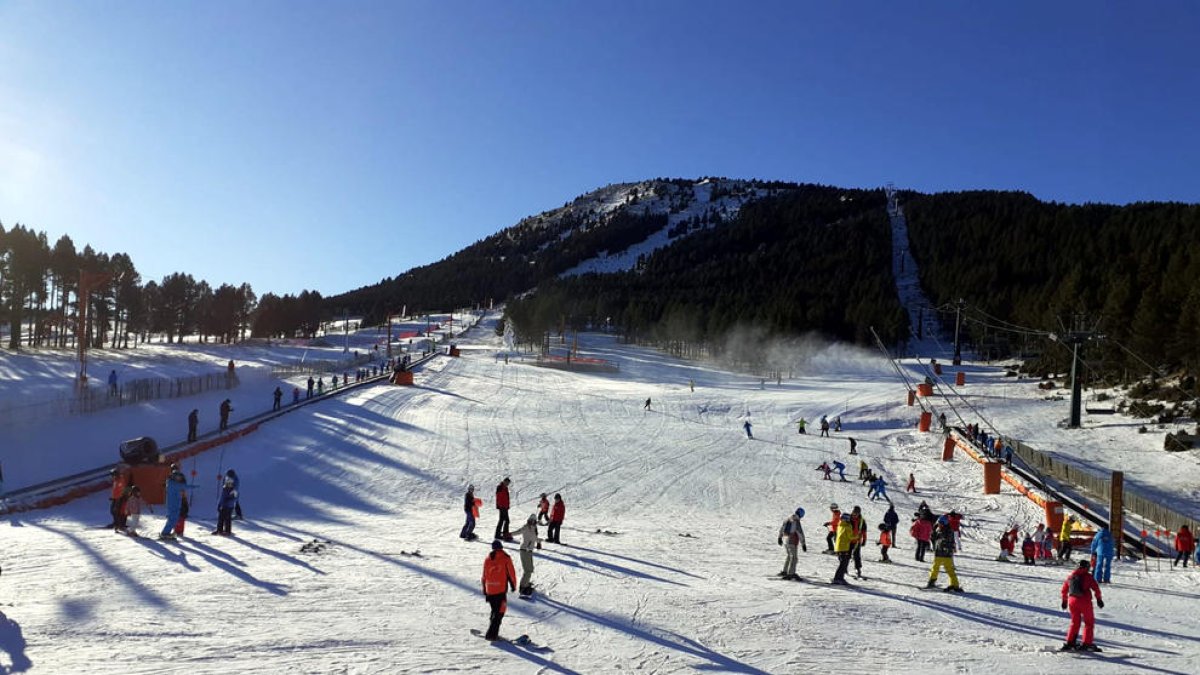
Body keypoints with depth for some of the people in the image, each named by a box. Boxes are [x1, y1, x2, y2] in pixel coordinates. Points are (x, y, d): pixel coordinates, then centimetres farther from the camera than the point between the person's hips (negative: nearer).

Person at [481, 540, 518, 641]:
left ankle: (492, 632, 22)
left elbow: (484, 576, 13)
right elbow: (511, 573, -2)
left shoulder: (487, 560, 8)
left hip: (489, 590, 5)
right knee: (499, 611, 0)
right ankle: (492, 634, -9)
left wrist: (485, 591, 21)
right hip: (501, 590, -5)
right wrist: (513, 585, 13)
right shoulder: (505, 558, -3)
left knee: (494, 610, 20)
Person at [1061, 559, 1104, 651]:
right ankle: (1087, 643, 2)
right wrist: (1099, 599, 0)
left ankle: (1070, 642, 11)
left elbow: (1064, 589, 16)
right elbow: (1096, 588, -10)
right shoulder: (1087, 576, -5)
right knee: (1089, 622, 8)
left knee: (1075, 622, 17)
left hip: (1072, 601, 5)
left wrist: (1064, 600, 25)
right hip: (1084, 601, -5)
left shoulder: (1070, 576, 11)